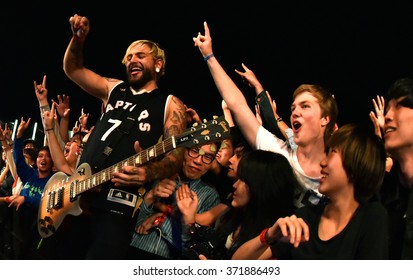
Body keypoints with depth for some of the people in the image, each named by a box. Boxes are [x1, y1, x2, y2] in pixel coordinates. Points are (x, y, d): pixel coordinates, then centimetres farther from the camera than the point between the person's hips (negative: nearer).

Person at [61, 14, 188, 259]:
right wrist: (78, 38, 8)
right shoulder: (114, 89, 21)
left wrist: (148, 172, -26)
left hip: (119, 203, -5)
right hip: (78, 194, 6)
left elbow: (176, 155, -5)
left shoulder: (170, 104, 6)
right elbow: (73, 69, 27)